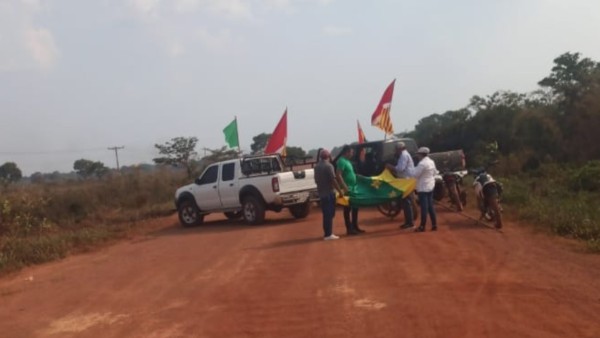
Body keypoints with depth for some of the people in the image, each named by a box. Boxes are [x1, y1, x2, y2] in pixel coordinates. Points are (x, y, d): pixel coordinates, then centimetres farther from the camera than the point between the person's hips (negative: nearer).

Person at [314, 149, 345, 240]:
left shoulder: (316, 166, 11)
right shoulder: (328, 165, -15)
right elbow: (333, 180, -18)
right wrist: (340, 191, -12)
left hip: (321, 193, 8)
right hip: (329, 193, -8)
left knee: (326, 214, 14)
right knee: (329, 214, -4)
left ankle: (327, 233, 18)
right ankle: (328, 234, -4)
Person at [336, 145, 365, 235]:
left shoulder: (347, 161, 15)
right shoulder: (342, 161, -15)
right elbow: (338, 175, -23)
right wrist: (345, 188, -27)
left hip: (352, 188, 10)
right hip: (347, 189, -10)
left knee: (355, 208, 14)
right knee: (347, 209, -2)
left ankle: (355, 227, 23)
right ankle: (349, 229, 3)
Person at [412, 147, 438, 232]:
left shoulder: (422, 163, -19)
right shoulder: (431, 162, 9)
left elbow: (415, 175, -17)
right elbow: (434, 172, 17)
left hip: (423, 187, -9)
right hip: (430, 186, 9)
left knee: (424, 207, -5)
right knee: (430, 206, 12)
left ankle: (422, 226, -1)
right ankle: (434, 224, 12)